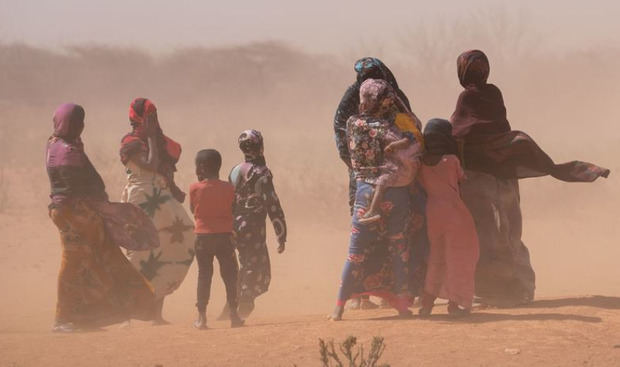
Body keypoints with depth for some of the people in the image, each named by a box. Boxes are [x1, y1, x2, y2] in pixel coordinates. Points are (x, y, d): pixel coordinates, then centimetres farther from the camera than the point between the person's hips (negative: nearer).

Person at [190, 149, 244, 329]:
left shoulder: (195, 188, -6)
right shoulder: (228, 188, -3)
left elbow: (193, 209, 7)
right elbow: (233, 212, 2)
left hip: (203, 235, 0)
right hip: (225, 235, 0)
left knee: (204, 275, 5)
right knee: (230, 275, 6)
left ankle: (202, 316, 3)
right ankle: (233, 314, 5)